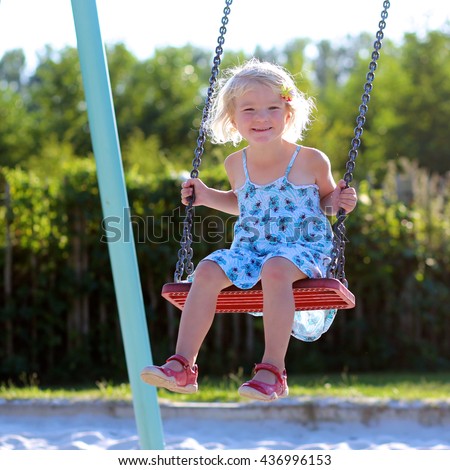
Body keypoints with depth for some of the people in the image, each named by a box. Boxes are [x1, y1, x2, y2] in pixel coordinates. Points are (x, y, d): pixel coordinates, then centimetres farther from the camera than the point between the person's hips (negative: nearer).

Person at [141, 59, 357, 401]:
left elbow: (325, 200, 13)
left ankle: (273, 370, -37)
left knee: (275, 269, -38)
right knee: (208, 270, -22)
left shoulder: (311, 161, -5)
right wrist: (207, 197, 16)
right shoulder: (236, 164, 8)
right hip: (250, 246, 5)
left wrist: (338, 201, -9)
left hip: (303, 247, -5)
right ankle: (183, 366, -22)